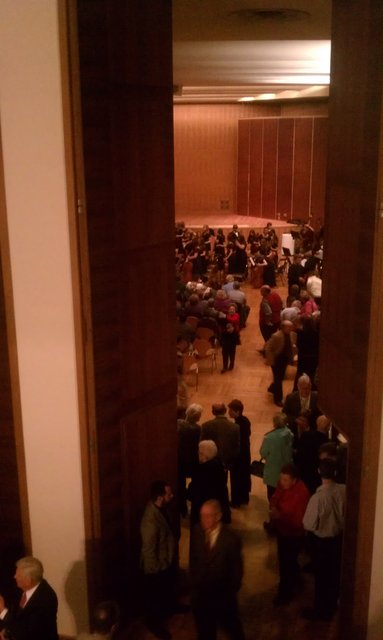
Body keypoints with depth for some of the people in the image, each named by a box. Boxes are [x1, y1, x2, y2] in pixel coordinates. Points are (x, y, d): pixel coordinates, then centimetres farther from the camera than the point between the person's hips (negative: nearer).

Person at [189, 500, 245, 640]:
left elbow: (237, 568, -10)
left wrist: (232, 591, -4)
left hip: (222, 594, -3)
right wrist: (194, 583, 3)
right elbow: (193, 559, 1)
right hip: (200, 592, 3)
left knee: (231, 626, 22)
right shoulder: (197, 532, -13)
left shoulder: (231, 538, -23)